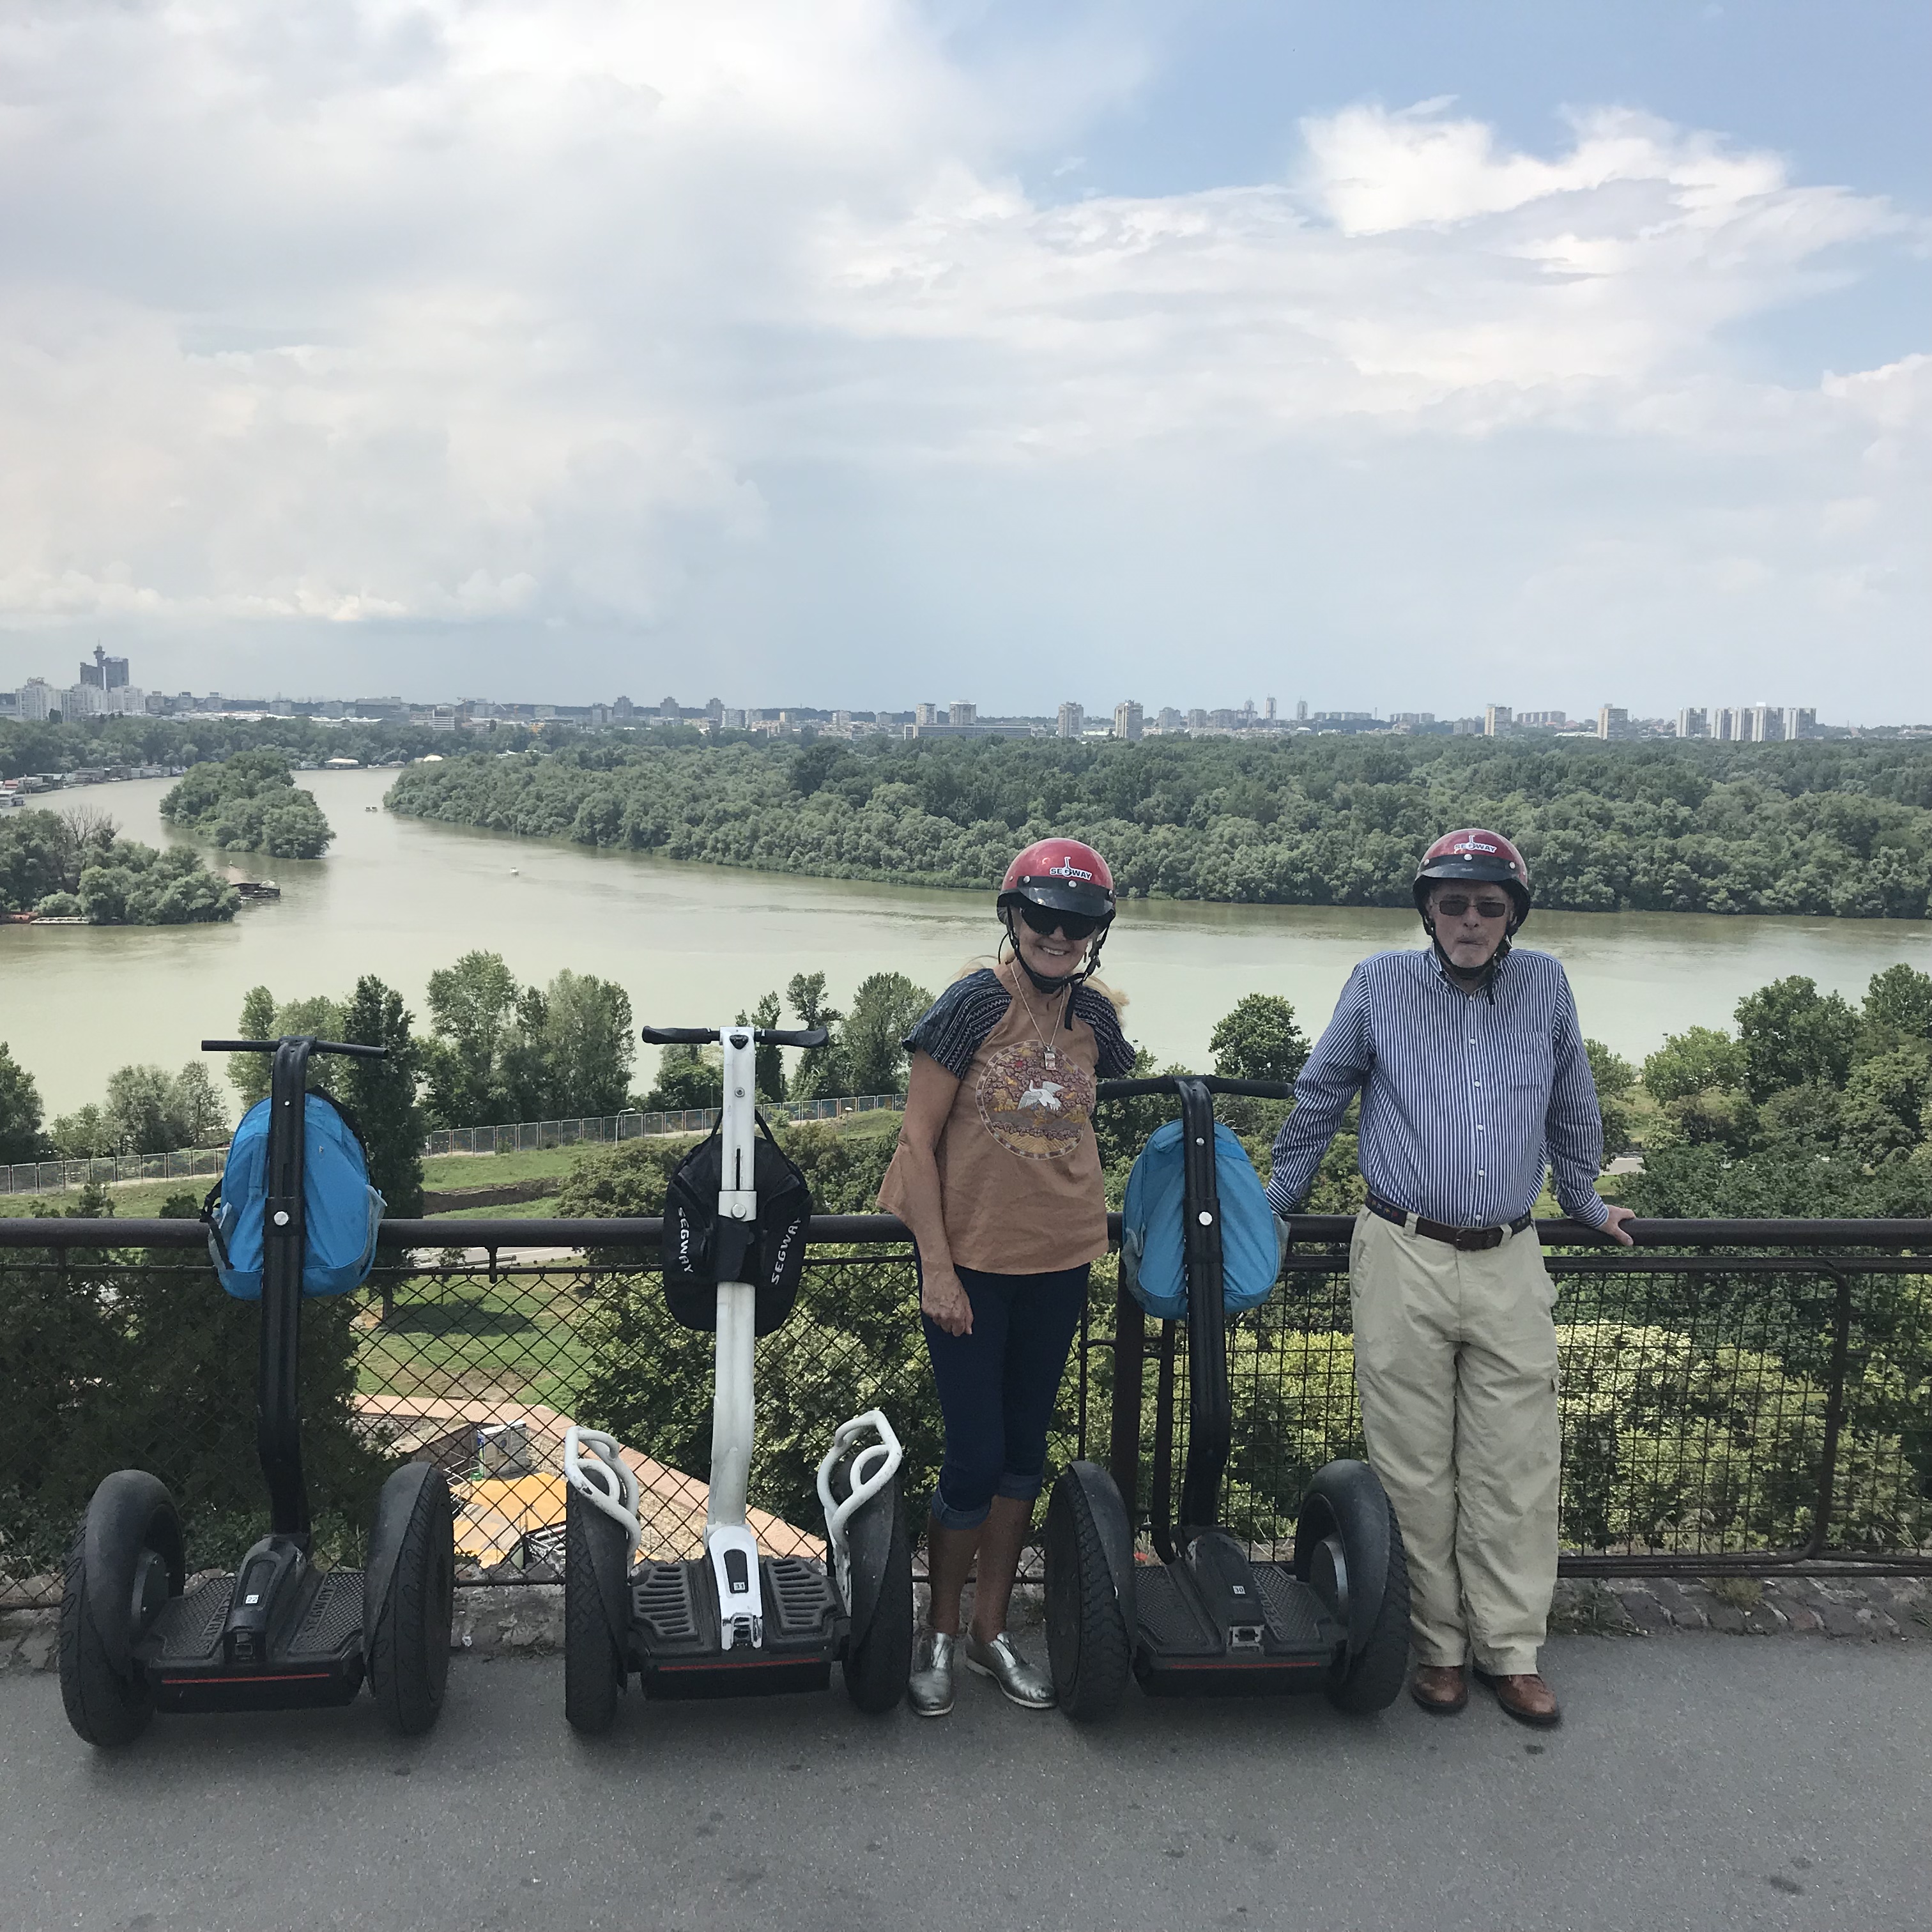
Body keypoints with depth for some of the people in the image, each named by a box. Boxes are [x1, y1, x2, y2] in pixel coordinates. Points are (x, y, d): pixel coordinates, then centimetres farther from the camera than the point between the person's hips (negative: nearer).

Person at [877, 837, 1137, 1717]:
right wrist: (937, 1267, -14)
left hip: (1058, 1261, 5)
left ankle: (992, 1627, 30)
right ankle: (941, 1632, 21)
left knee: (1024, 1448, 14)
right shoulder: (973, 1003, -13)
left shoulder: (1094, 1017, 1)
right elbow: (918, 1140, -12)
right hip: (970, 1262, -5)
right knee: (975, 1454, -1)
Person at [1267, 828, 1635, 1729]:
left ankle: (1512, 1648, 17)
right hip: (1403, 1257, -1)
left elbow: (1571, 1109, 21)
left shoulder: (1546, 986, 6)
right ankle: (1438, 1644, 17)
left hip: (1510, 1265, 2)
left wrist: (1585, 1202, 30)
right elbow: (1318, 1101, 11)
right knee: (1416, 1468, 4)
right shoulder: (1379, 985, 1)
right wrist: (1272, 1202, 16)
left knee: (1516, 1467, 4)